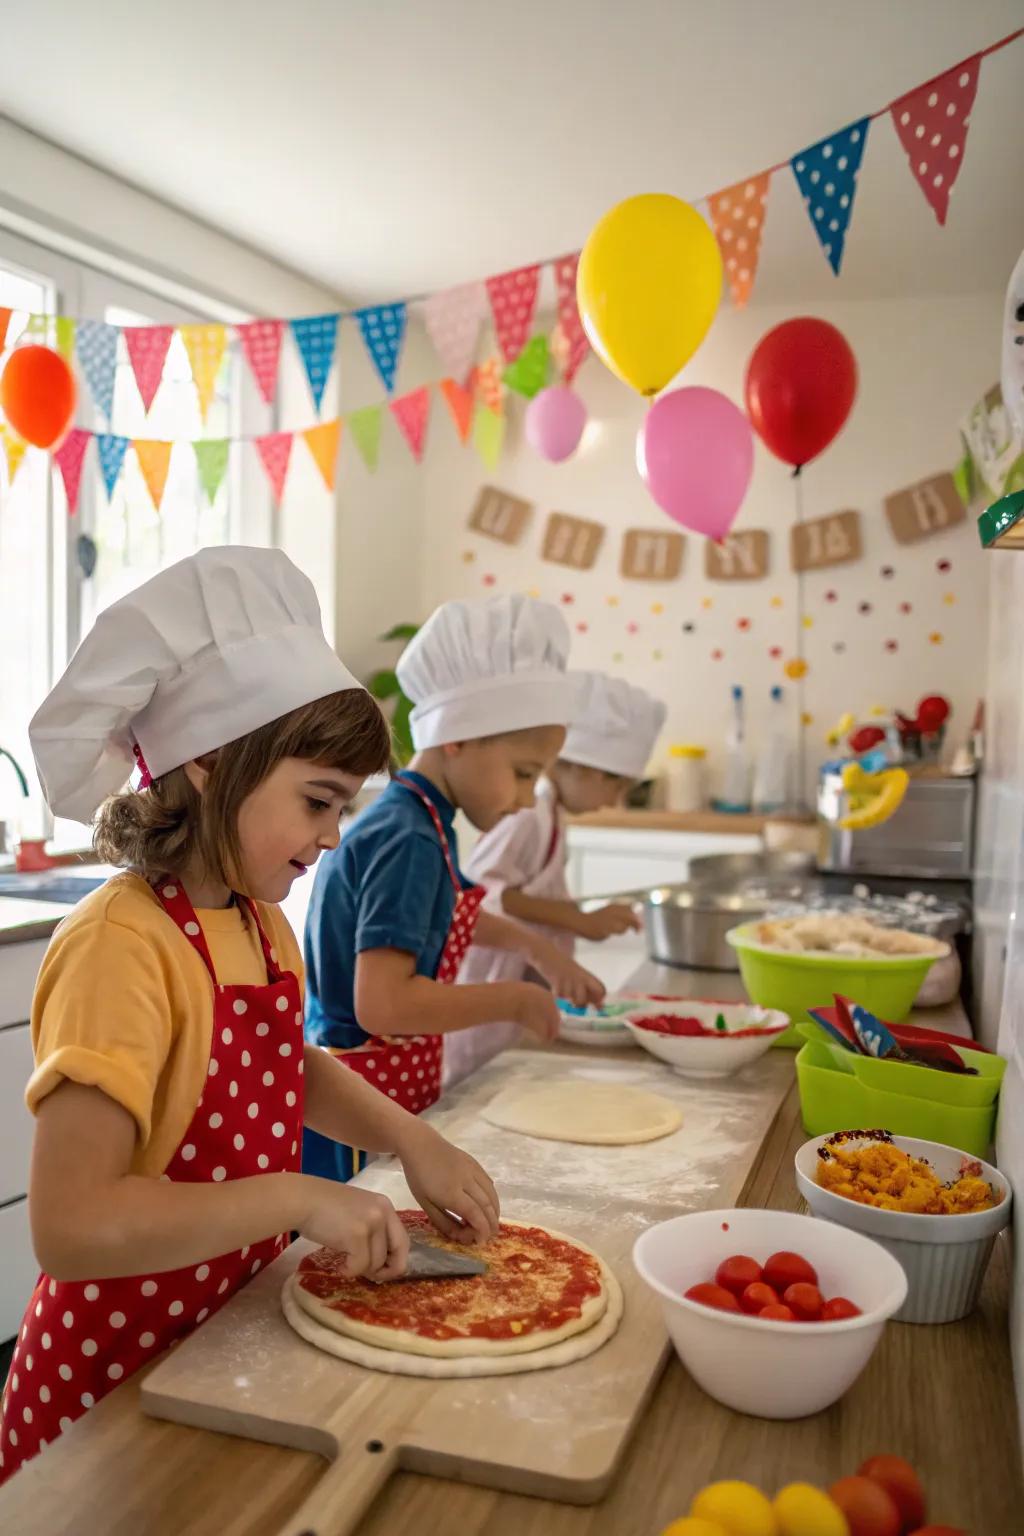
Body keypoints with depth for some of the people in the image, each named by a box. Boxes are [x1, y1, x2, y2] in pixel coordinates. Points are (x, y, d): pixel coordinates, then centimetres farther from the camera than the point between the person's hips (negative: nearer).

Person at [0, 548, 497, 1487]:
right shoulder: (121, 948, -27)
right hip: (119, 1375, -7)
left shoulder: (262, 924, -2)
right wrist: (297, 1198, -29)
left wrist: (409, 1138, 0)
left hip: (236, 1335, 8)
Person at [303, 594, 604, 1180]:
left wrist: (534, 944, 24)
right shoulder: (409, 841, -23)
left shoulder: (422, 823, 6)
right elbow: (382, 1003, -31)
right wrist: (515, 1000, -19)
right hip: (362, 1109, -9)